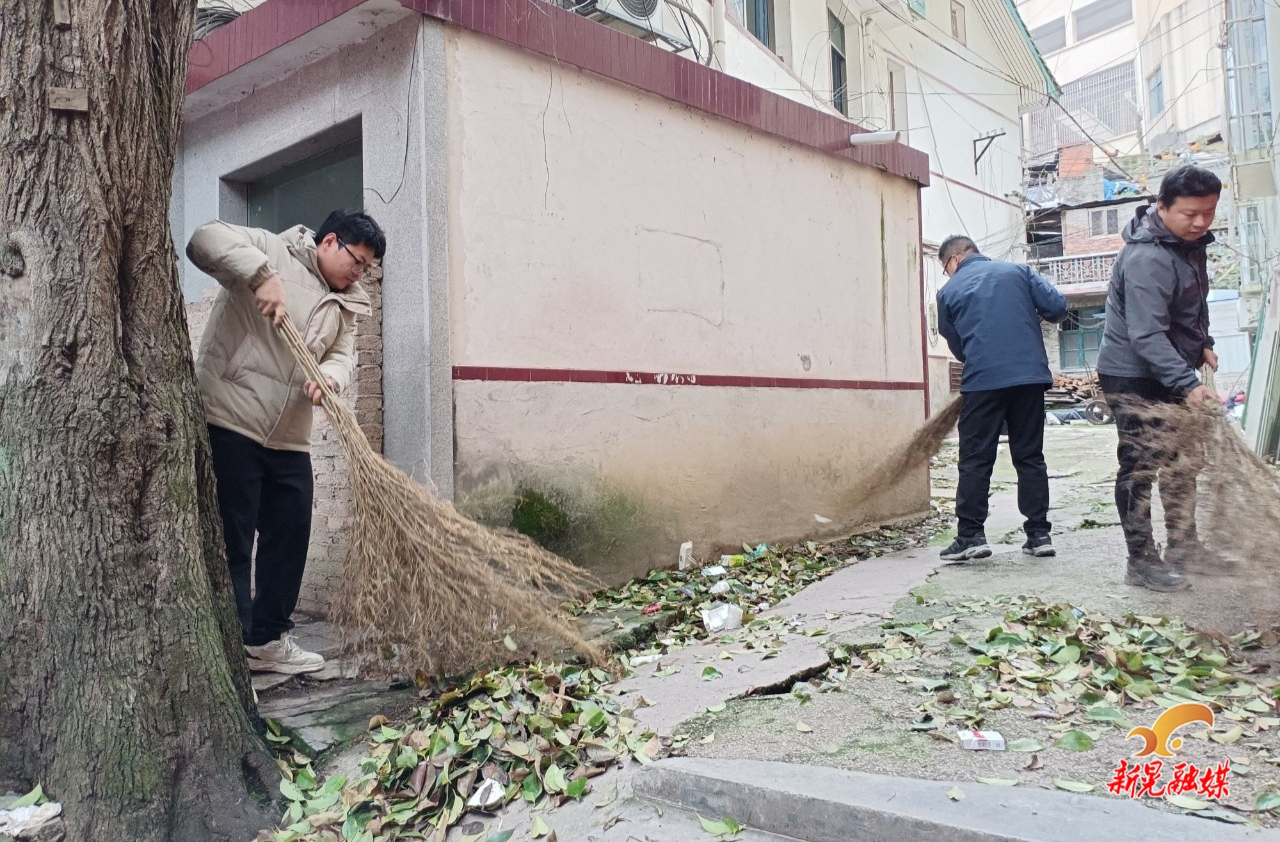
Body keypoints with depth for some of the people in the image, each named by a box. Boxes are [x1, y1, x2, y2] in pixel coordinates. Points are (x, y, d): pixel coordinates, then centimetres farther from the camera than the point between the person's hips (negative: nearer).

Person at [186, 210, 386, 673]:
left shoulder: (346, 305, 17)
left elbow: (343, 355, 6)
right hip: (230, 420, -7)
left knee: (290, 535, 10)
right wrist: (263, 275, -28)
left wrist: (329, 376, -17)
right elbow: (205, 239, -16)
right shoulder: (271, 249, -2)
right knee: (232, 539, -4)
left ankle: (269, 639, 24)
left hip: (289, 437, 7)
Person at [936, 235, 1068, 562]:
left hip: (982, 381, -2)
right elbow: (1057, 307, 3)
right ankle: (1039, 534, 13)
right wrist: (1030, 315, 23)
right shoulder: (1018, 271, 11)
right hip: (1030, 376, 3)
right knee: (1030, 457, 11)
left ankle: (970, 536, 0)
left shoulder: (948, 292, 7)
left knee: (975, 461, 3)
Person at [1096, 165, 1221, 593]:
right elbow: (1146, 336, -32)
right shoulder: (1147, 260, -26)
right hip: (1134, 377, -10)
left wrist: (1203, 343, 9)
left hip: (1169, 374, 10)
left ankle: (1184, 545, 32)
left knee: (1182, 462, 18)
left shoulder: (1189, 243, 5)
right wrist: (1188, 384, -37)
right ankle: (1141, 561, 4)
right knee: (1141, 469, -5)